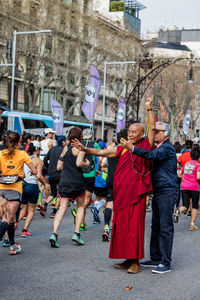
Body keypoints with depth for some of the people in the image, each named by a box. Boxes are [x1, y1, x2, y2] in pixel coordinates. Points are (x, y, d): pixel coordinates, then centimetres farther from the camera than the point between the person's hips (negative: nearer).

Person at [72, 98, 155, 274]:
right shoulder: (121, 149, 12)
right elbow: (101, 153, 10)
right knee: (121, 226, 9)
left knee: (134, 226, -5)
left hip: (136, 194, -5)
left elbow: (152, 128, -6)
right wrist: (85, 149, 1)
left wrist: (149, 109, -7)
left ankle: (135, 261, 2)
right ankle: (127, 259, 20)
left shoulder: (145, 146, 2)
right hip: (121, 193, 5)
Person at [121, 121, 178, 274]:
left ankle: (166, 263, -3)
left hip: (167, 191, -10)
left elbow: (153, 155, -30)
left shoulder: (167, 147, -12)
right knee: (156, 226, 13)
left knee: (165, 227, -7)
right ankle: (156, 258, 21)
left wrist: (133, 148, -35)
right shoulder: (160, 147, 19)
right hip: (158, 192, 10)